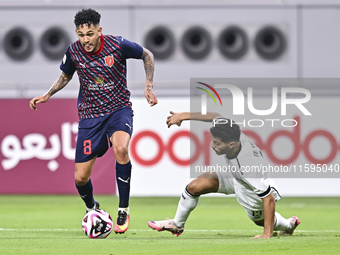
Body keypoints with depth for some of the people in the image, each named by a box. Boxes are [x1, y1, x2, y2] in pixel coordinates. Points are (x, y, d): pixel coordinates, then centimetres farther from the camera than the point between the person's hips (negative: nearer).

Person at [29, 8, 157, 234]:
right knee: (81, 178, -2)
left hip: (119, 108, -3)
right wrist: (47, 96, 5)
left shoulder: (118, 45, -15)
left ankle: (123, 210, -20)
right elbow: (66, 76, 16)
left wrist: (149, 86, -4)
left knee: (120, 148, -36)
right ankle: (92, 208, 35)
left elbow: (147, 55, 4)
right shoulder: (74, 52, -7)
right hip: (90, 115, 3)